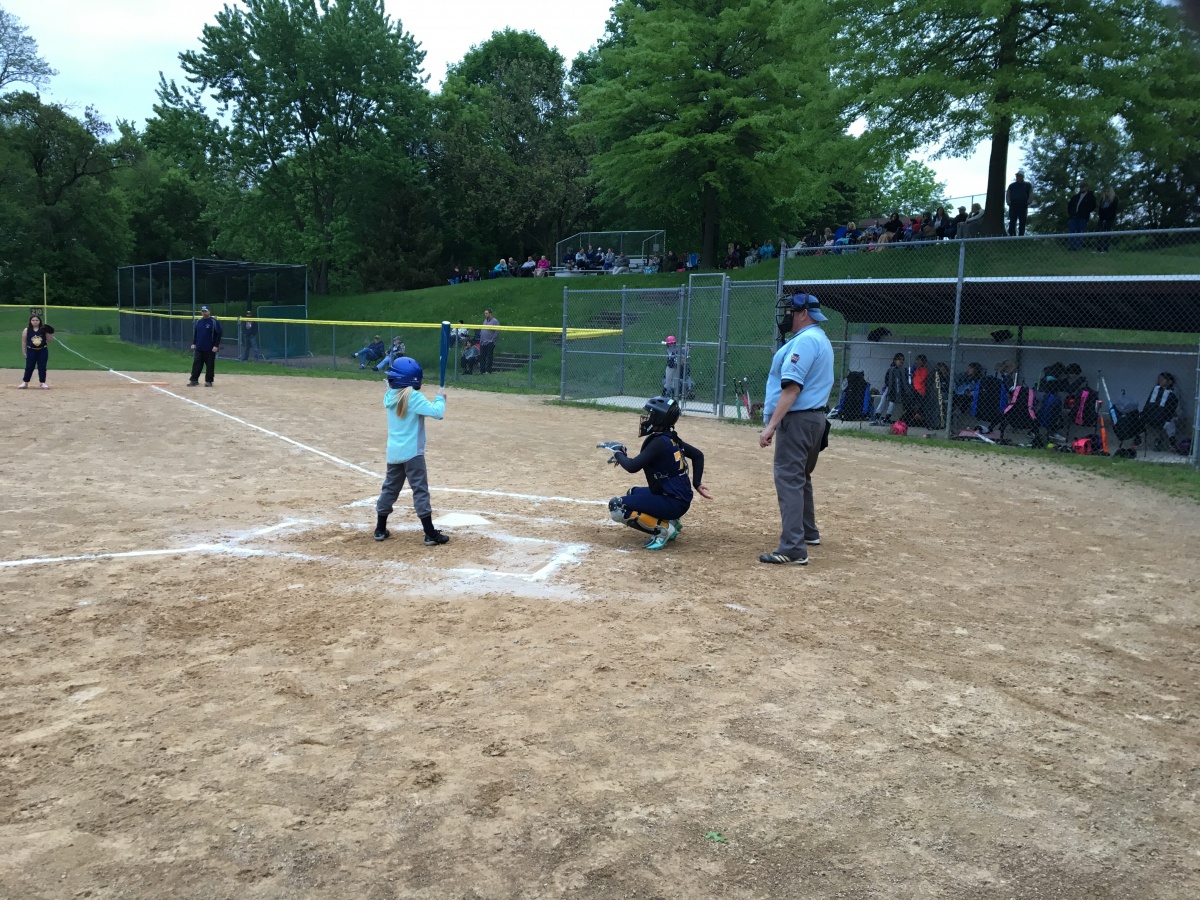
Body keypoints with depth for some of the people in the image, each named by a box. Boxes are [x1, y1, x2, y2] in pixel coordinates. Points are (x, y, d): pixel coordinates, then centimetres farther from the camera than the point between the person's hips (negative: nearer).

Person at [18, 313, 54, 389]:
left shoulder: (43, 330, 0)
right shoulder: (26, 330, 0)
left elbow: (48, 340, 2)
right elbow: (24, 342, 4)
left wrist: (48, 334, -15)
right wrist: (24, 352, 3)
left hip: (43, 351, 0)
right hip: (31, 351, 0)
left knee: (42, 367, 4)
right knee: (29, 367, 3)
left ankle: (42, 383, 13)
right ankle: (25, 382, 14)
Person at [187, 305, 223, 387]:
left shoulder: (214, 322, -6)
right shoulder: (198, 321, 11)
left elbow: (219, 334, -8)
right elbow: (194, 333, 21)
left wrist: (216, 346, -14)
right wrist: (193, 343, 11)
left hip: (210, 349, -5)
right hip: (199, 348, 5)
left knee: (210, 365, 1)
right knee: (196, 364, 4)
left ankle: (208, 381, 10)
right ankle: (194, 380, 8)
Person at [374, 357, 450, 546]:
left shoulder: (390, 396, 5)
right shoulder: (414, 397, -16)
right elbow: (437, 412, -21)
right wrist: (440, 397, -5)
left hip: (393, 452, 7)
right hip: (412, 452, -7)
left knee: (390, 488, 17)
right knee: (420, 490, -4)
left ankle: (380, 530, 24)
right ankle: (430, 534, -2)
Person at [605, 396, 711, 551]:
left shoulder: (659, 442, -19)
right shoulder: (672, 438, 8)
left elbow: (632, 467, -25)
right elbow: (698, 455, 16)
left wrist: (618, 453, -6)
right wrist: (696, 484, 13)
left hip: (673, 502, -10)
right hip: (679, 496, 10)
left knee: (616, 506, -11)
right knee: (633, 493, 32)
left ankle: (663, 528, -10)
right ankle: (671, 521, 15)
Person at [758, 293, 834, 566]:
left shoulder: (805, 340, -14)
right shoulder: (821, 340, 18)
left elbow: (792, 387, -23)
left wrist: (771, 425, -25)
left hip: (798, 419, -11)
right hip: (816, 417, 11)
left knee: (789, 480, -13)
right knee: (800, 476, 23)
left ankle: (793, 549, -17)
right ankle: (808, 532, 37)